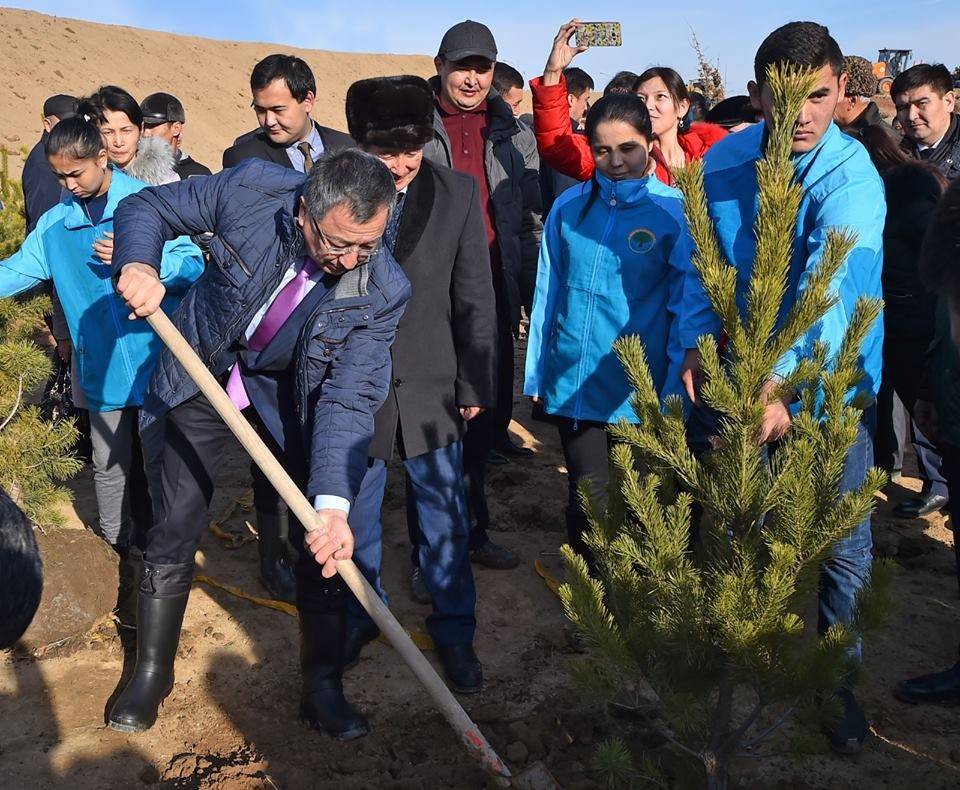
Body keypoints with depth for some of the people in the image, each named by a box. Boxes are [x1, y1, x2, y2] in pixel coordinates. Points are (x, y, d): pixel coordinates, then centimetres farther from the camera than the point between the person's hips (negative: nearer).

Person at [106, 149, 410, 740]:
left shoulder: (383, 291, -28)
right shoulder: (251, 189, -28)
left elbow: (349, 399, -31)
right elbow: (147, 207, -12)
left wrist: (333, 503, -43)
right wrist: (137, 264, -34)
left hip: (293, 391, 0)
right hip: (203, 372, 0)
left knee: (323, 541, -2)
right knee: (175, 532, 5)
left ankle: (323, 688, 16)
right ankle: (152, 672, 27)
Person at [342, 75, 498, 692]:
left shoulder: (458, 192, -6)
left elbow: (475, 300, -1)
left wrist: (475, 383, 0)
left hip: (431, 386, 0)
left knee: (445, 518, 11)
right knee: (354, 515, 17)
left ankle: (454, 632, 31)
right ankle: (360, 618, 40)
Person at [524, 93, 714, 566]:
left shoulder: (674, 210, -6)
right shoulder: (569, 207, 3)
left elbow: (692, 301, -6)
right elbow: (548, 292, 9)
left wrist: (684, 376, -15)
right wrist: (537, 375, 10)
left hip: (641, 390, -2)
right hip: (573, 383, 3)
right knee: (586, 501, 12)